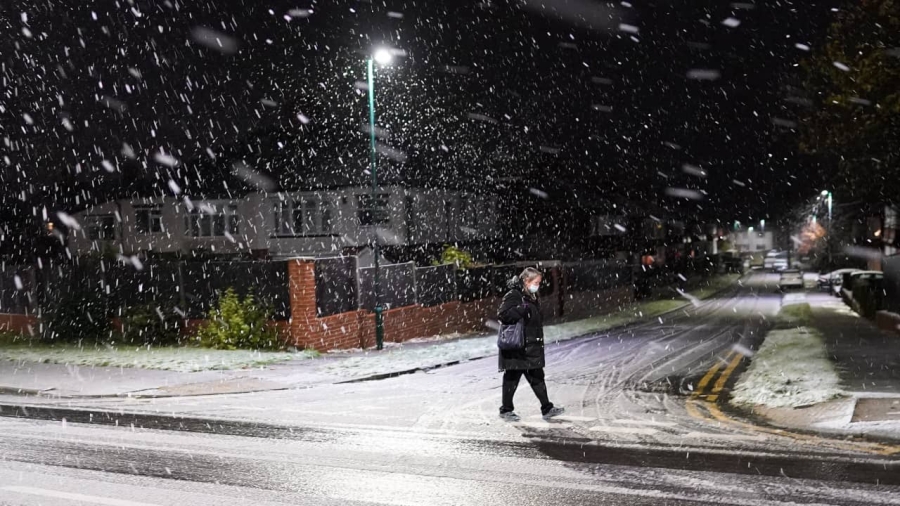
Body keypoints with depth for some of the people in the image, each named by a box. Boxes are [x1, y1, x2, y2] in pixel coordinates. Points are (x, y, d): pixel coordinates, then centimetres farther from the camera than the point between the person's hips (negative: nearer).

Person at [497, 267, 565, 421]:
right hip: (516, 349, -8)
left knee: (537, 378, 9)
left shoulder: (532, 298, 14)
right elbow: (503, 315, -25)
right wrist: (522, 309, -30)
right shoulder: (513, 296, -13)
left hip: (532, 349, 8)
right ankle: (506, 410, 15)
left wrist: (539, 343, 18)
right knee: (512, 379, 3)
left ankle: (547, 409, 13)